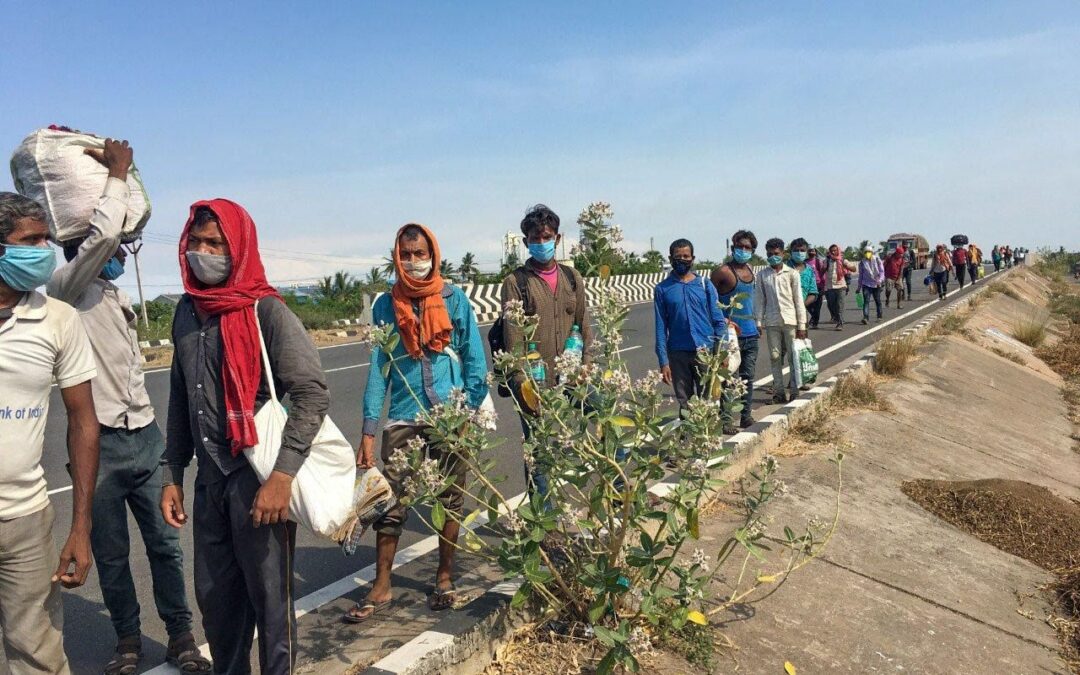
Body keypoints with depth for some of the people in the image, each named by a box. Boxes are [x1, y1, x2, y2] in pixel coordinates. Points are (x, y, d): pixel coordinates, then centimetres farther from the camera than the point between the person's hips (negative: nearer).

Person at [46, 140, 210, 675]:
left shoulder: (116, 295, 13)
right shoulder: (65, 291, -10)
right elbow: (101, 235, -24)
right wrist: (117, 175, -15)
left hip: (144, 437, 6)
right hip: (101, 445, -6)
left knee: (165, 543, 9)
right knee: (111, 554, 10)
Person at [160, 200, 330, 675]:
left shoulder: (267, 311, -11)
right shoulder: (187, 312, 10)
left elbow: (312, 395, -16)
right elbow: (180, 399, 16)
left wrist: (283, 474, -22)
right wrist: (173, 474, 14)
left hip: (259, 478, -6)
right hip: (209, 479, 6)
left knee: (269, 598, 5)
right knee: (214, 597, 17)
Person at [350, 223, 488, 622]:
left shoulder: (454, 298, 0)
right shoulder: (386, 304, 3)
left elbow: (475, 359, 1)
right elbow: (378, 366, 3)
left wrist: (471, 411, -8)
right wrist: (369, 429, -2)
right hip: (404, 419, 1)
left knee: (450, 499, 11)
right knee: (391, 503, -1)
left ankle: (445, 578, 28)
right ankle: (381, 587, 15)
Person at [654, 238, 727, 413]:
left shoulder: (705, 284, 5)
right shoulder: (662, 289, 3)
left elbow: (719, 320, 5)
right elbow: (661, 327, 2)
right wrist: (663, 362, -3)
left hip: (706, 351, 0)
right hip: (678, 354, 0)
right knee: (684, 403, 8)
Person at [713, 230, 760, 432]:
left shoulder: (750, 270, 13)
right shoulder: (722, 272, -10)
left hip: (751, 334, 7)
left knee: (748, 377, 12)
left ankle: (746, 415, 21)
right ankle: (725, 419, 0)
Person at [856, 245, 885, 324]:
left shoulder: (877, 260, 0)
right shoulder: (862, 262, 4)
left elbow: (882, 271, -2)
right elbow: (860, 275, 11)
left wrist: (880, 280, -19)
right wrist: (858, 287, 11)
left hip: (876, 284, 0)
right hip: (866, 284, 0)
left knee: (878, 301, 12)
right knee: (866, 301, -13)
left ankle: (879, 316, 27)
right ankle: (866, 318, -22)